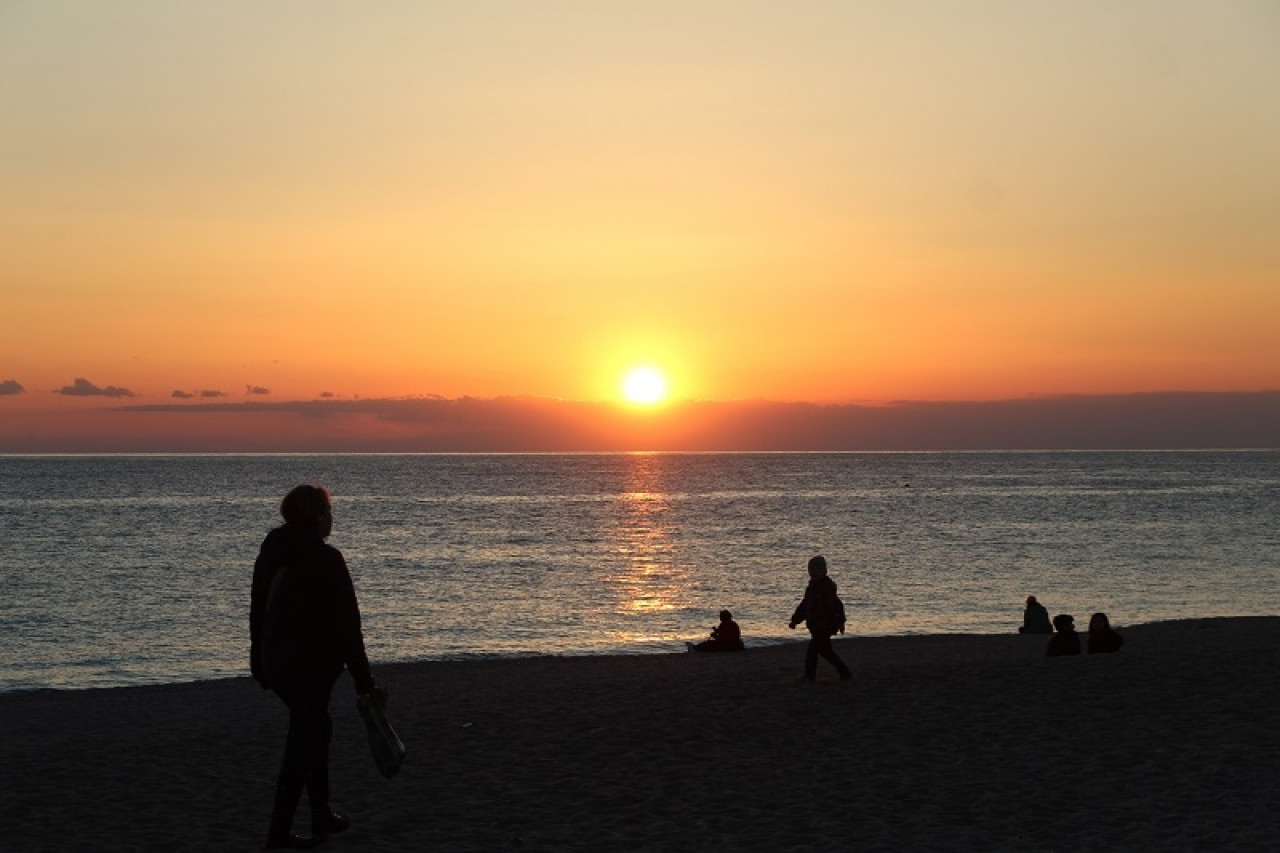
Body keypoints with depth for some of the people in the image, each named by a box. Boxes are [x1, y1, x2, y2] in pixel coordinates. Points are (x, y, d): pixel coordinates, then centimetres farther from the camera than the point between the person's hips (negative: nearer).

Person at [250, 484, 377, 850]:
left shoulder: (270, 553, 7)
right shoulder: (326, 559, -16)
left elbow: (257, 611, 15)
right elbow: (346, 622, -15)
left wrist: (260, 663, 23)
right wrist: (362, 676, -9)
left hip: (275, 664, 8)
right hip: (312, 666, -8)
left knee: (317, 728, 22)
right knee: (302, 744, 0)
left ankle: (322, 814, 26)